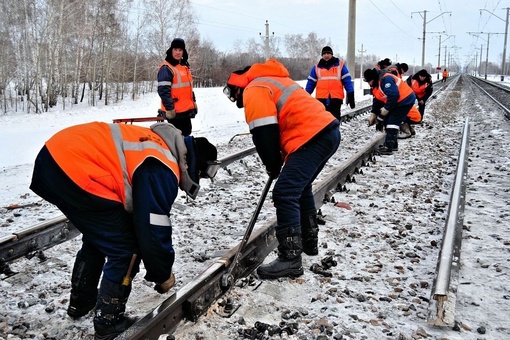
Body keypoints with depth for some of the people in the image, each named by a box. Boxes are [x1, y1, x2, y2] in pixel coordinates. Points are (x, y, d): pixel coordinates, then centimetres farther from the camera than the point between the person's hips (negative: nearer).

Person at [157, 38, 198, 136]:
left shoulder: (185, 66, 16)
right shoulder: (166, 68, -13)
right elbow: (163, 90, -20)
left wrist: (193, 102, 22)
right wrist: (169, 108, -23)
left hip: (186, 110, 9)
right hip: (175, 112, -9)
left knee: (186, 134, 18)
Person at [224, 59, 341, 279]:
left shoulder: (253, 90, -2)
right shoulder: (271, 81, 28)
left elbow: (263, 133, -10)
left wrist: (273, 165, 5)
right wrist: (280, 161, 19)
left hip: (313, 138, -10)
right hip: (328, 130, 10)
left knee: (284, 194, -11)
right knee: (300, 187, 24)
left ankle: (290, 258, -9)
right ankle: (308, 241, 35)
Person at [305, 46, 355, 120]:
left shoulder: (340, 65, 6)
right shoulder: (317, 67, 11)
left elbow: (347, 81, 4)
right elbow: (310, 83, 13)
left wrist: (351, 97, -1)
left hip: (336, 99, -1)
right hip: (321, 99, 2)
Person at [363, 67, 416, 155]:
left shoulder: (385, 79, -26)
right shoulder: (375, 85, 8)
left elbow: (394, 95, -32)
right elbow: (377, 100, 14)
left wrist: (386, 109, -23)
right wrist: (373, 114, 8)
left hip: (405, 100, -11)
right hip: (397, 102, 11)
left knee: (392, 122, -14)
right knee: (388, 121, 14)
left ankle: (388, 147, -13)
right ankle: (393, 144, 25)